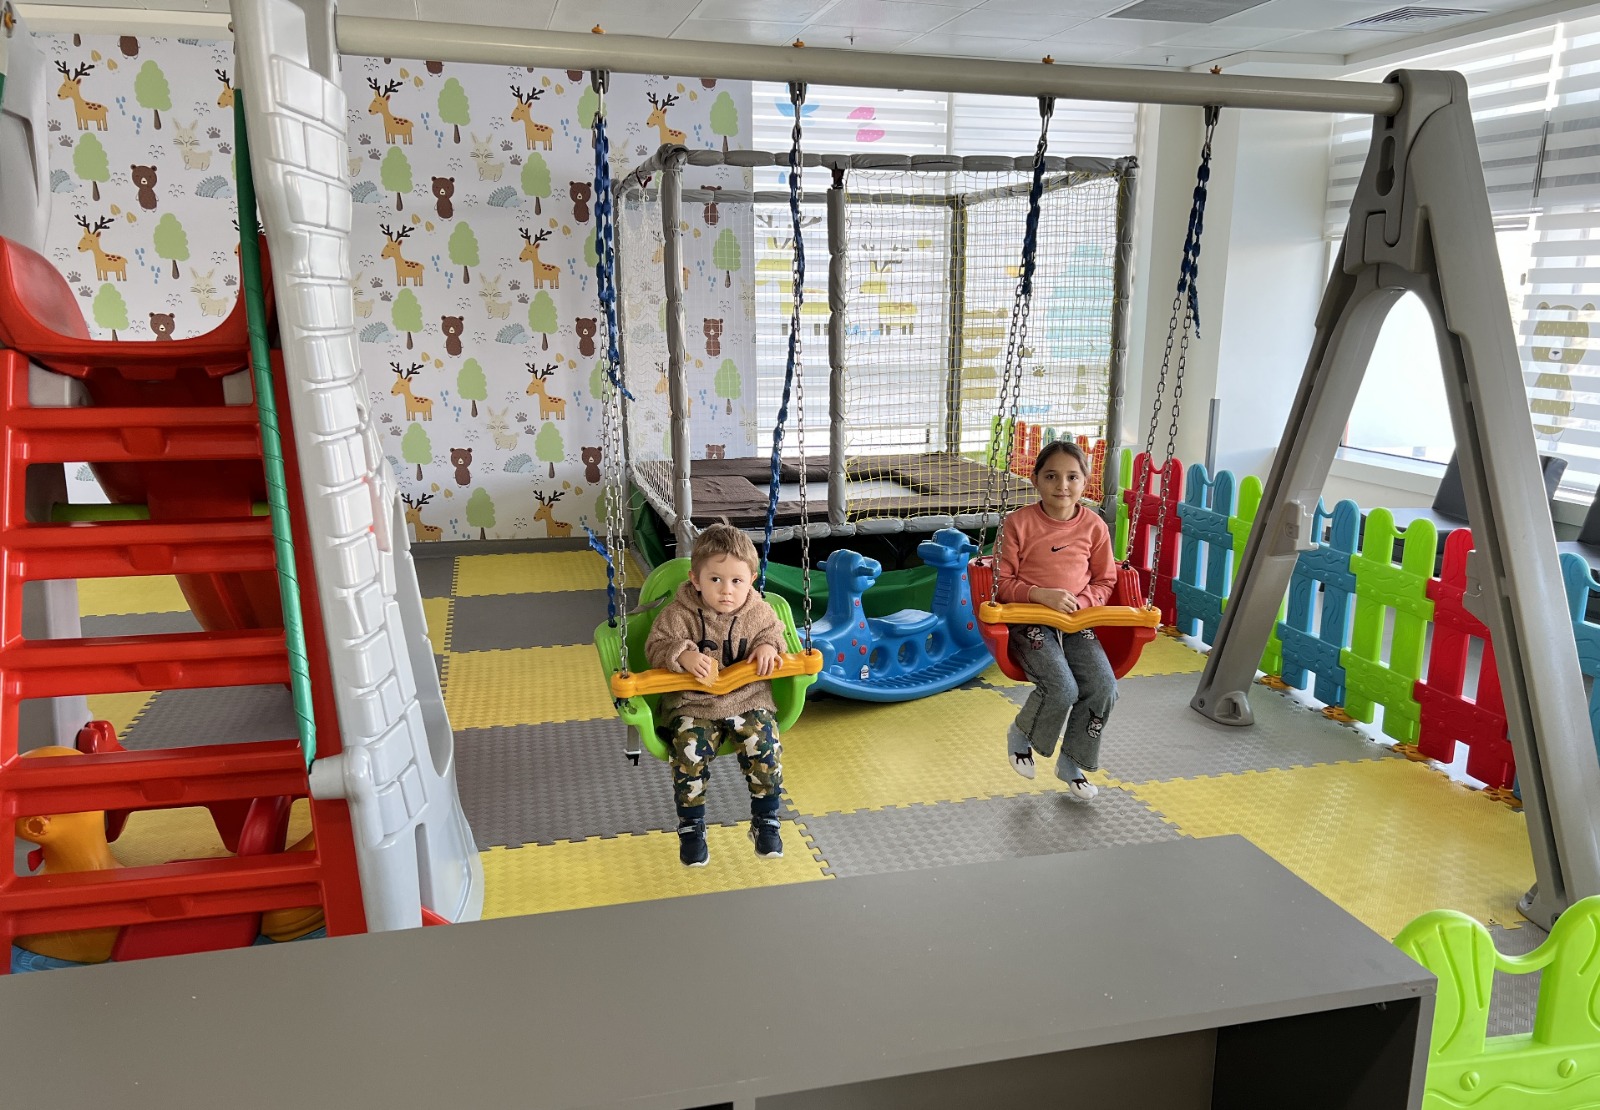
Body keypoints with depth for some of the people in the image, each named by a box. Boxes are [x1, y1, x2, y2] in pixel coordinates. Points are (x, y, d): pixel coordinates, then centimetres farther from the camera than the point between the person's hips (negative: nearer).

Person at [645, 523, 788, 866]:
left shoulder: (759, 612, -1)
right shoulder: (679, 614, -9)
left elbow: (774, 632, 15)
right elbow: (656, 647, -6)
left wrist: (769, 646, -9)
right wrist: (683, 655, -26)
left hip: (748, 699, 2)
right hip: (692, 703, -1)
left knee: (765, 749, -19)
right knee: (689, 752, -24)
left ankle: (765, 822, 5)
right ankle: (691, 827, -1)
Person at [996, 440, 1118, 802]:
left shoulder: (1094, 526, 2)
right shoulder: (1019, 523, -8)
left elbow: (1105, 581, 11)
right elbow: (1003, 582, -5)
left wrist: (1081, 601, -9)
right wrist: (1042, 595, -20)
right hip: (1030, 620, -4)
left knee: (1104, 688, -16)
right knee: (1062, 688, -25)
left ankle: (1072, 763, 9)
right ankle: (1020, 735, 10)